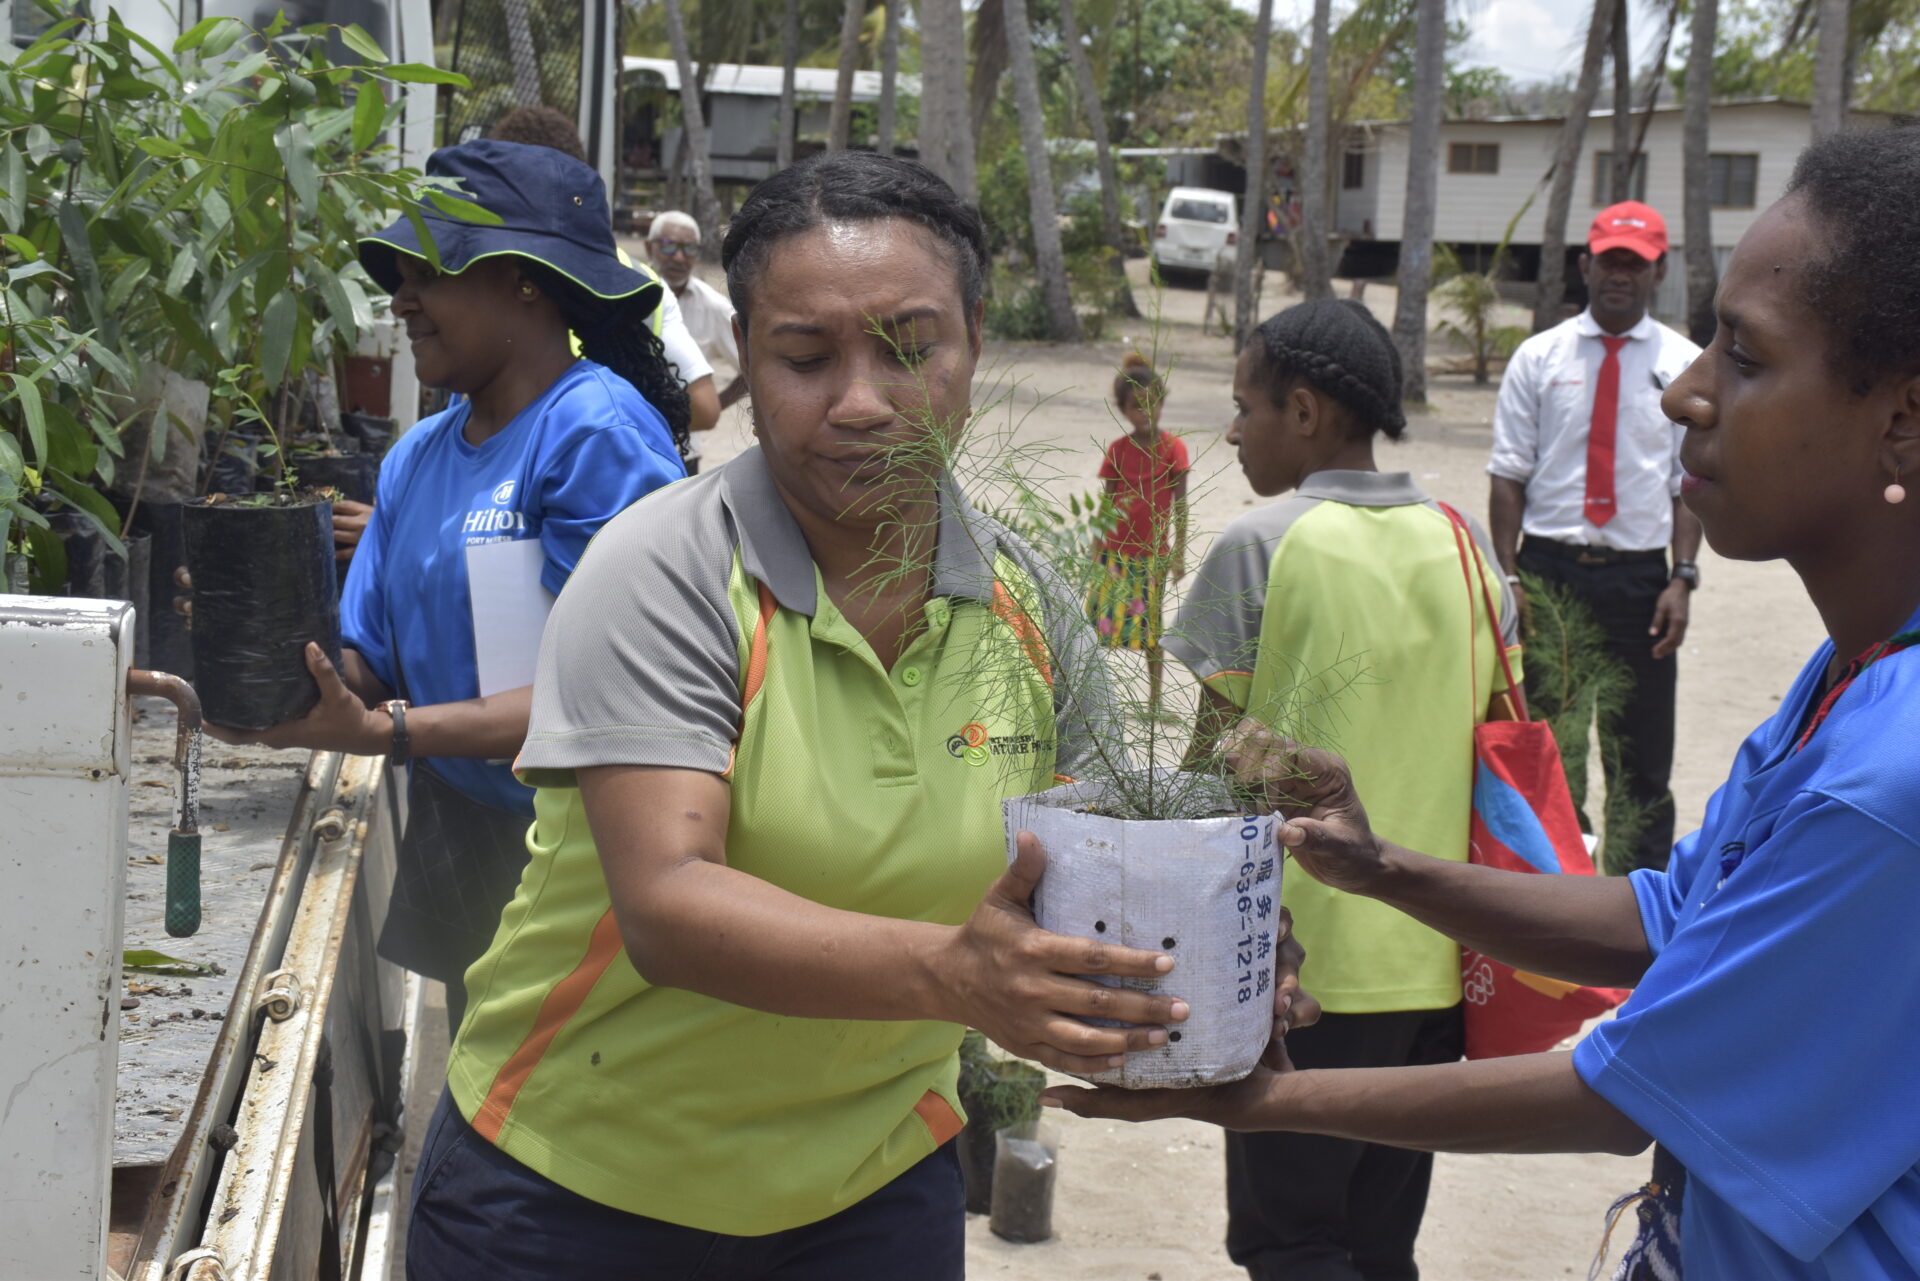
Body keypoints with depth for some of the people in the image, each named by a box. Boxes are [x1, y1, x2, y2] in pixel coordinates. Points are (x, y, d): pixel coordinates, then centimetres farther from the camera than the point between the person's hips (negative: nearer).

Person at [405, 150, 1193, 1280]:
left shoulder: (1028, 605, -3)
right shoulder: (667, 573, -17)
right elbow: (665, 906, -27)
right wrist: (949, 973, -41)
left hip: (876, 1186, 4)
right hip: (579, 1184, -4)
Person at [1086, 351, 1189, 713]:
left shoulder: (1173, 449, -4)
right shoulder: (1117, 450, 2)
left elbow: (1180, 506, -2)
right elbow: (1107, 504, 7)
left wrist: (1179, 554, -4)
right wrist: (1097, 550, 5)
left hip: (1154, 554, -1)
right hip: (1117, 552, 2)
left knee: (1153, 628, 4)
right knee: (1105, 620, -2)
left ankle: (1154, 700, 16)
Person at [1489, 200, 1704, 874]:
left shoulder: (1686, 367, 3)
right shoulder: (1539, 358, 3)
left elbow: (1690, 483, 1)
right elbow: (1509, 477, 2)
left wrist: (1682, 578, -9)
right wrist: (1509, 577, -6)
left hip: (1639, 574, 0)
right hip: (1549, 565, 0)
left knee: (1640, 752, 6)